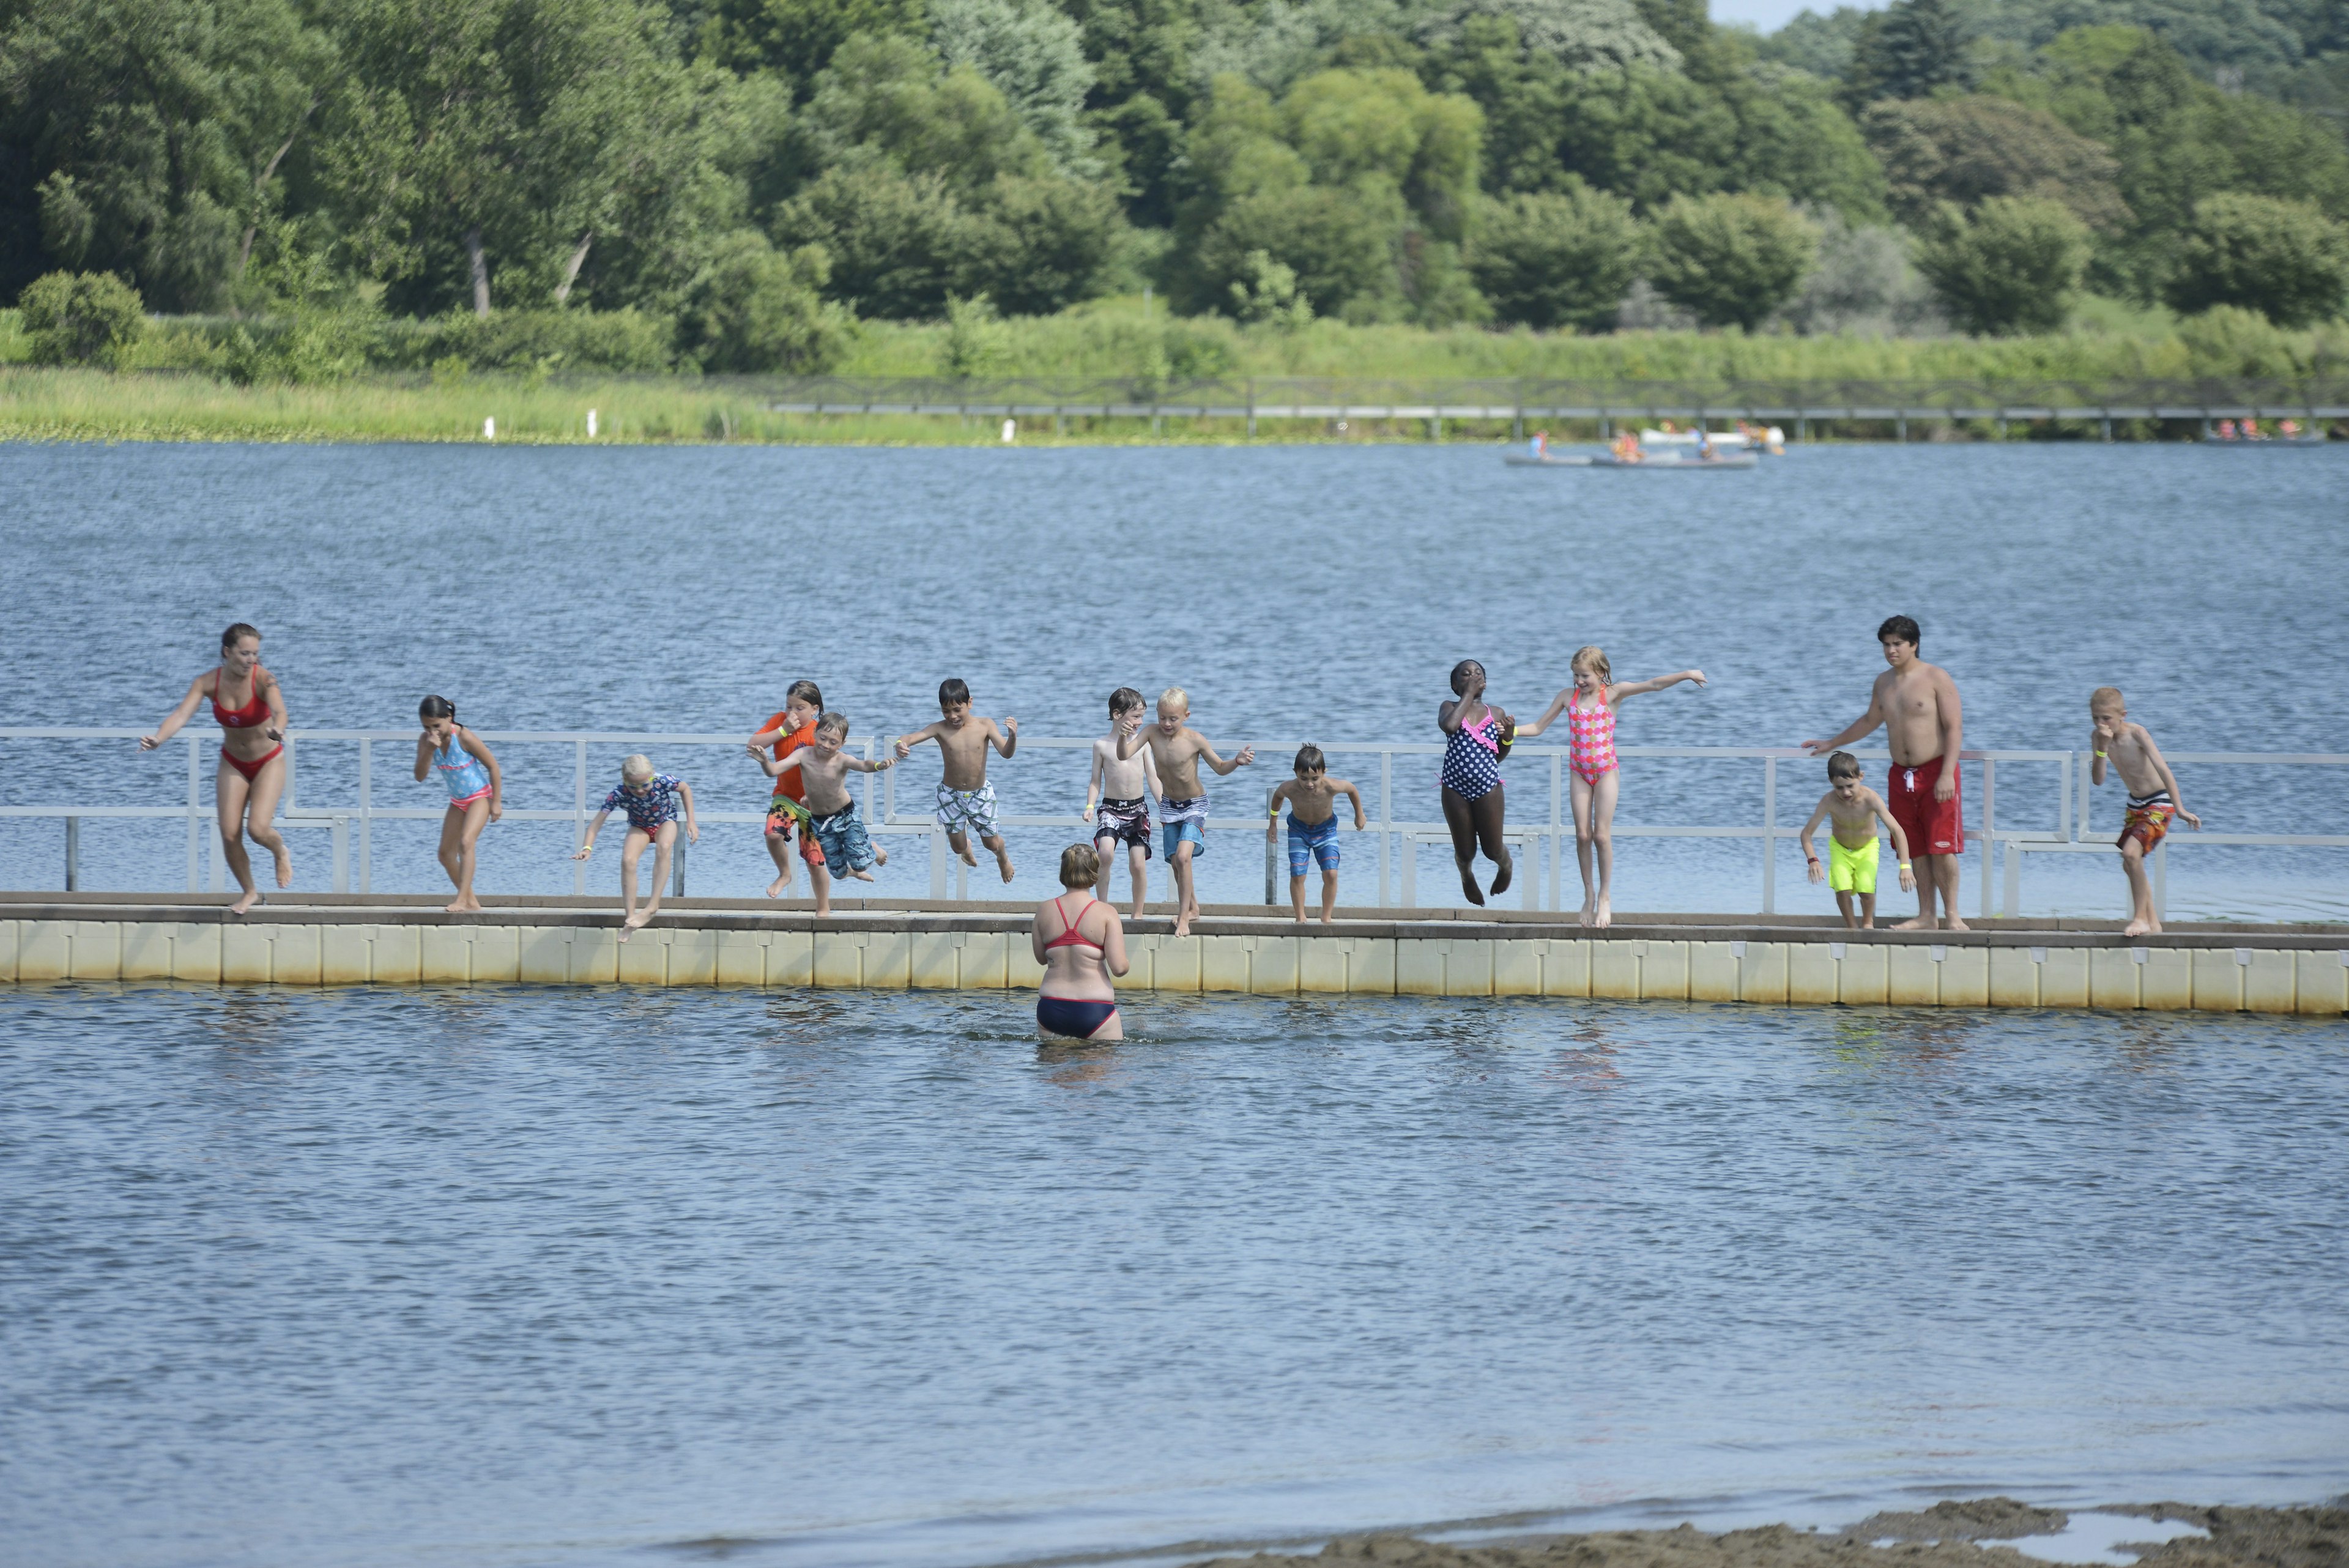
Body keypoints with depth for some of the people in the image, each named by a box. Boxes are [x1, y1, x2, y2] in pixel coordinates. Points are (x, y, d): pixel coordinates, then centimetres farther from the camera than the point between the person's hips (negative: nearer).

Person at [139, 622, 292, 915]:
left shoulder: (263, 679, -25)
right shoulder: (208, 682, -17)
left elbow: (279, 709, -44)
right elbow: (182, 714, -28)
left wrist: (277, 729, -69)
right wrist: (158, 739, -48)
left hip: (268, 762, -3)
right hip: (233, 764, 3)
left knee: (258, 829, -19)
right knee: (230, 835, -3)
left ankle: (281, 853, 17)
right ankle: (250, 893, 21)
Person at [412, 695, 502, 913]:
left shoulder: (464, 737, -25)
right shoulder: (426, 740, -11)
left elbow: (493, 766, -16)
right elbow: (420, 776, -16)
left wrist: (496, 802, -14)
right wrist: (429, 750, -32)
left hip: (480, 796, -7)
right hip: (458, 801, 7)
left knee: (466, 842, -27)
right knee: (446, 854, 8)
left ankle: (463, 898, -29)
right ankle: (470, 899, 24)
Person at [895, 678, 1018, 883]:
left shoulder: (985, 726, -15)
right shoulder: (940, 729, -16)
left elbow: (1006, 753, -20)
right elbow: (911, 737, -27)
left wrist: (1013, 736, -41)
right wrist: (901, 744, -51)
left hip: (980, 794, 0)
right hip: (951, 795, 0)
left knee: (991, 843, 13)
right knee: (958, 847, 13)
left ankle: (1003, 857, 51)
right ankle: (967, 848, 53)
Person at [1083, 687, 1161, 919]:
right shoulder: (1102, 746, 2)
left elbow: (1153, 779, 8)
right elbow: (1096, 781, 5)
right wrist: (1090, 806, -9)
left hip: (1138, 807, 2)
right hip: (1111, 808, -2)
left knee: (1138, 864, -5)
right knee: (1105, 852, -25)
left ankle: (1138, 915, 9)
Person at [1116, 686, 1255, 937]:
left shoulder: (1194, 740, -21)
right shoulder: (1153, 733, -15)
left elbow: (1220, 768, -8)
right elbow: (1124, 756, -23)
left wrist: (1237, 761, -28)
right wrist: (1124, 734, -41)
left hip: (1195, 804, -4)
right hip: (1169, 805, 4)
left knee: (1183, 856, -22)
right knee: (1175, 862, 13)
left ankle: (1184, 916, -12)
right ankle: (1192, 908, 36)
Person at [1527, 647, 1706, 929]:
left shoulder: (1613, 694, -5)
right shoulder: (1568, 697, 3)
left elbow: (1653, 685, -11)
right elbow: (1539, 727, 8)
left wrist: (1686, 675, -21)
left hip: (1606, 772, -3)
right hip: (1580, 773, 3)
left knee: (1602, 835, -4)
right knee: (1583, 834, 0)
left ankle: (1605, 896, 8)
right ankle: (1589, 894, 12)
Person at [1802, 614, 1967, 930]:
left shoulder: (1936, 678, -7)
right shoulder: (1884, 683, 13)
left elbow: (1954, 729, -12)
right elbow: (1870, 721, 32)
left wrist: (1947, 774, -21)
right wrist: (1832, 744, 38)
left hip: (1935, 772, -6)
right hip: (1901, 775, 6)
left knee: (1941, 848, -8)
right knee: (1916, 850, 6)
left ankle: (1952, 915, -3)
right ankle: (1925, 916, 10)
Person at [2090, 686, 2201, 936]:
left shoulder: (2137, 734, -24)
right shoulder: (2098, 736, -7)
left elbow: (2163, 770, -29)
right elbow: (2098, 779, -13)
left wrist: (2180, 809, -38)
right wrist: (2102, 748, -29)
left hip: (2159, 803, -8)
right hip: (2136, 804, 8)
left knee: (2131, 852, -25)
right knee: (2131, 865, 17)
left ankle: (2140, 918, -12)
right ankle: (2152, 922, 33)